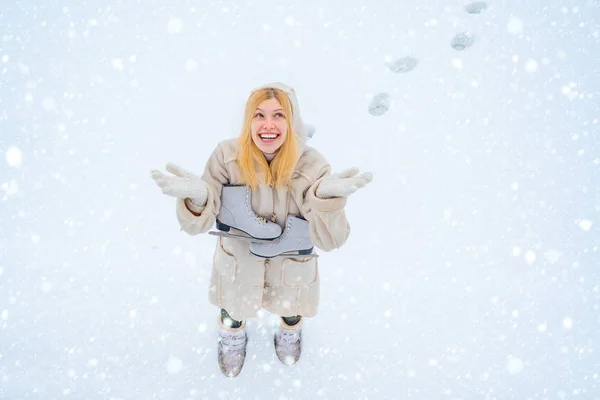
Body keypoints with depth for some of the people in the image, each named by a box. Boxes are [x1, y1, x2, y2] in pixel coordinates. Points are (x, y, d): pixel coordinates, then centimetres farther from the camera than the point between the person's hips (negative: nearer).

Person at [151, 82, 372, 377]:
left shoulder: (312, 165, -28)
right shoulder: (227, 156, -27)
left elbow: (329, 240, -28)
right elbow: (198, 224, -23)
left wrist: (328, 197, -47)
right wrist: (196, 197, -46)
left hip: (291, 266, 1)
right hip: (238, 263, 0)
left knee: (290, 307, 32)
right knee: (234, 309, 29)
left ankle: (290, 333, 71)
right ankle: (232, 337, 68)